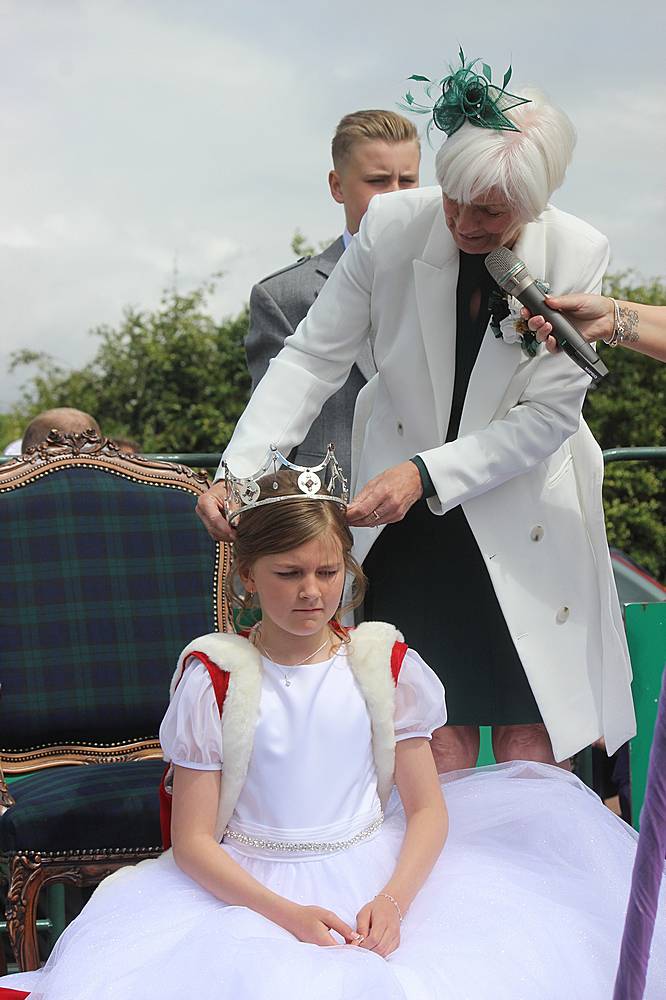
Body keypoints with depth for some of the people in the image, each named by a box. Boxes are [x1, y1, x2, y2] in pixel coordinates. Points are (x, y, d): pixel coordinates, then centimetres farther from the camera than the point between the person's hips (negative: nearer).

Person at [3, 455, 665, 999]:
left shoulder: (381, 661, 3)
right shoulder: (215, 676, -4)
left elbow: (428, 807, 3)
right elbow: (193, 840, -5)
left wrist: (393, 898, -16)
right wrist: (287, 914, -19)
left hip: (376, 880, 2)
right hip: (253, 891, -2)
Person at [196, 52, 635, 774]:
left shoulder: (579, 255, -14)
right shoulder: (392, 226, -13)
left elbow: (548, 414, -13)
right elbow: (312, 359, -8)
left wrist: (427, 473, -23)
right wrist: (238, 471, -20)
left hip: (525, 518, 0)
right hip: (408, 520, 0)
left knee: (531, 747, 3)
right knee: (436, 743, 0)